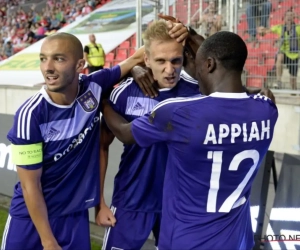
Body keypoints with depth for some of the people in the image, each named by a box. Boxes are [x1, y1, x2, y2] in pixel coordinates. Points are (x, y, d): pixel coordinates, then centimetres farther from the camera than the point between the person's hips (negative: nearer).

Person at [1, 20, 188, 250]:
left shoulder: (94, 88, -13)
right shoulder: (31, 114, -21)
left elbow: (137, 58, 0)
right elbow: (30, 184, -16)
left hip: (76, 216, 3)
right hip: (29, 218, -2)